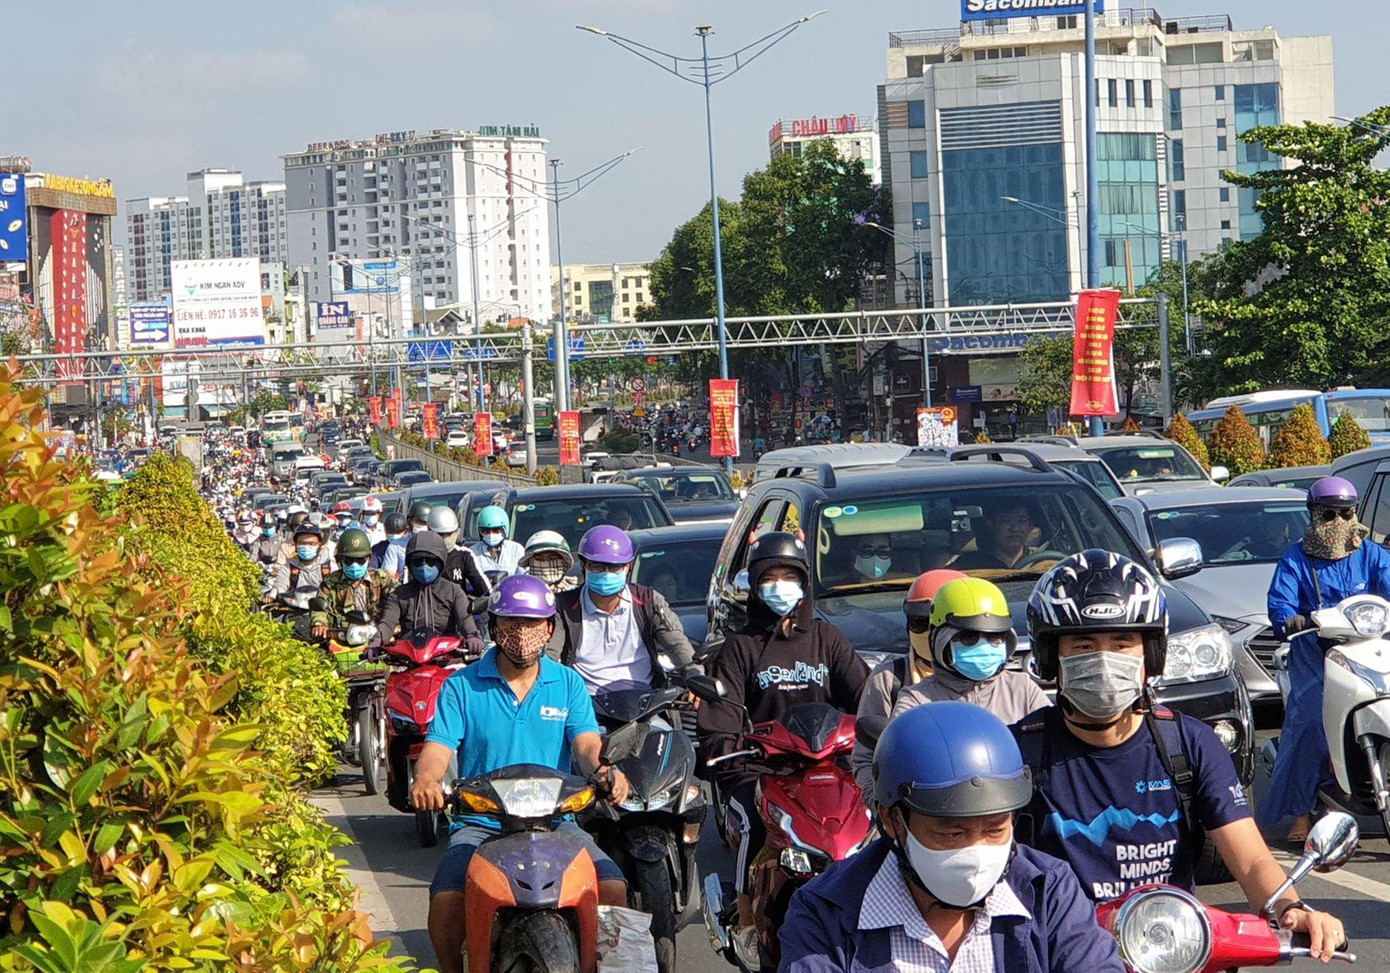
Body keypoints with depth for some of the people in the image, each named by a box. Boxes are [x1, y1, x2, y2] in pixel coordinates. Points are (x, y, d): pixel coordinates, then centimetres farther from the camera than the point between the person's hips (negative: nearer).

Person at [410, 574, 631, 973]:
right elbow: (438, 745, -6)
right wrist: (426, 779, -31)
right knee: (446, 899, -28)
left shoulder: (568, 684, 10)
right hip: (479, 824, -1)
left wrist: (605, 771, -29)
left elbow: (587, 743, -3)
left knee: (614, 890, -22)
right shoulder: (462, 686, 5)